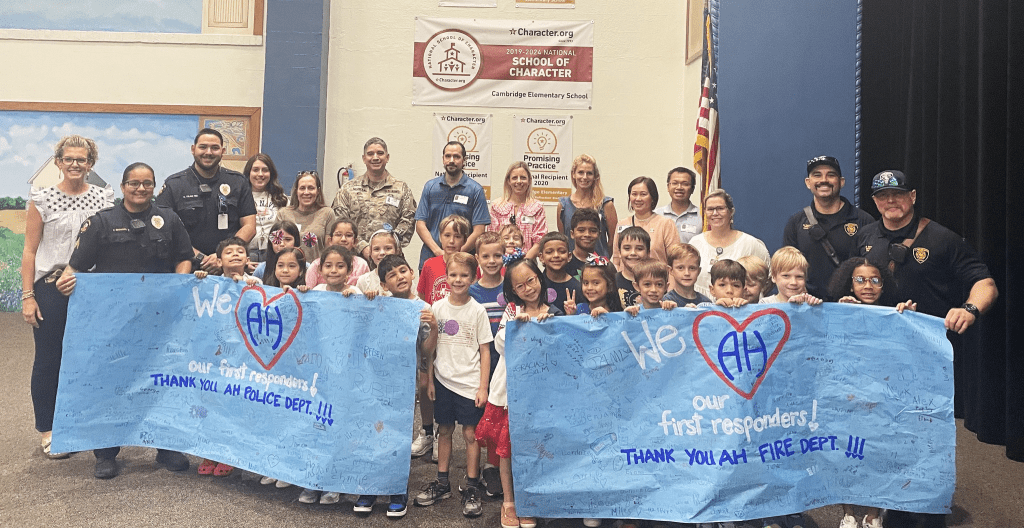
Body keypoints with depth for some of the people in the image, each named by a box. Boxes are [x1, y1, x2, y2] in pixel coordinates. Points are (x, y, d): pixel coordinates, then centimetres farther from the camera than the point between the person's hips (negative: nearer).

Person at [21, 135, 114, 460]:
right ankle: (47, 430, 18)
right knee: (49, 359, 5)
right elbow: (30, 250, -1)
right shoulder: (42, 199, -1)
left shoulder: (104, 197, 5)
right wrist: (27, 296, -6)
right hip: (51, 289, -2)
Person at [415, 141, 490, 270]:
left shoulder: (475, 190, 1)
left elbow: (478, 231, -5)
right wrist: (438, 252, -9)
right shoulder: (430, 187, 10)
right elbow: (420, 224, 5)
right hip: (430, 259, 2)